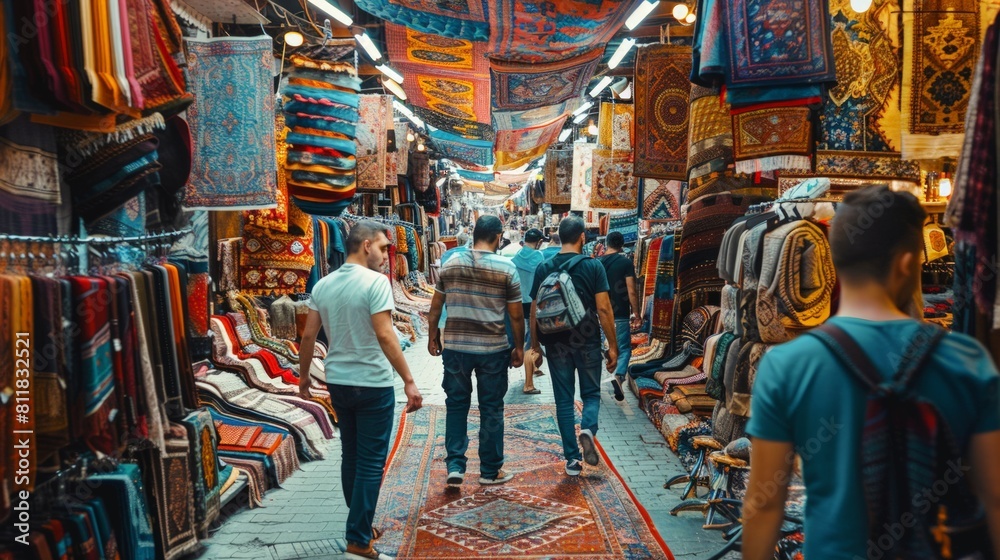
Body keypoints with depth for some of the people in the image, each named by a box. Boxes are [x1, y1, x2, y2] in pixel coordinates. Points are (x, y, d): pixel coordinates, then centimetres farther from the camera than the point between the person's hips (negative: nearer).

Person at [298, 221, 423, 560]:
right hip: (373, 384, -7)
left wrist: (303, 376, 18)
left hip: (338, 382, 7)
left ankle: (361, 527, 30)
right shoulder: (375, 281, -15)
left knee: (351, 457, 18)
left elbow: (308, 336, 6)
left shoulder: (323, 284, 4)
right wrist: (409, 381, -21)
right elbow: (384, 335, -22)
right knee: (371, 462, 1)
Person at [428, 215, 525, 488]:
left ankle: (455, 466, 10)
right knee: (491, 409, 9)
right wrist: (519, 347, 8)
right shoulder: (506, 267, -6)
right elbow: (516, 314, -3)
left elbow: (435, 306, 8)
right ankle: (490, 471, 18)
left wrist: (433, 336, 20)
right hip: (493, 348, -2)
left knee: (456, 405, 14)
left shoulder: (451, 263, 2)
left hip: (455, 346, 2)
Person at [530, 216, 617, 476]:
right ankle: (588, 428, -14)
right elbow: (604, 308, -9)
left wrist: (535, 342, 13)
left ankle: (572, 459, 9)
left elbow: (535, 309, 2)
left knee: (564, 399, 9)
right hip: (587, 341, -2)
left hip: (556, 343, 2)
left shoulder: (544, 268, 1)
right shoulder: (593, 266, -6)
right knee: (591, 393, 15)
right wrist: (612, 345, -3)